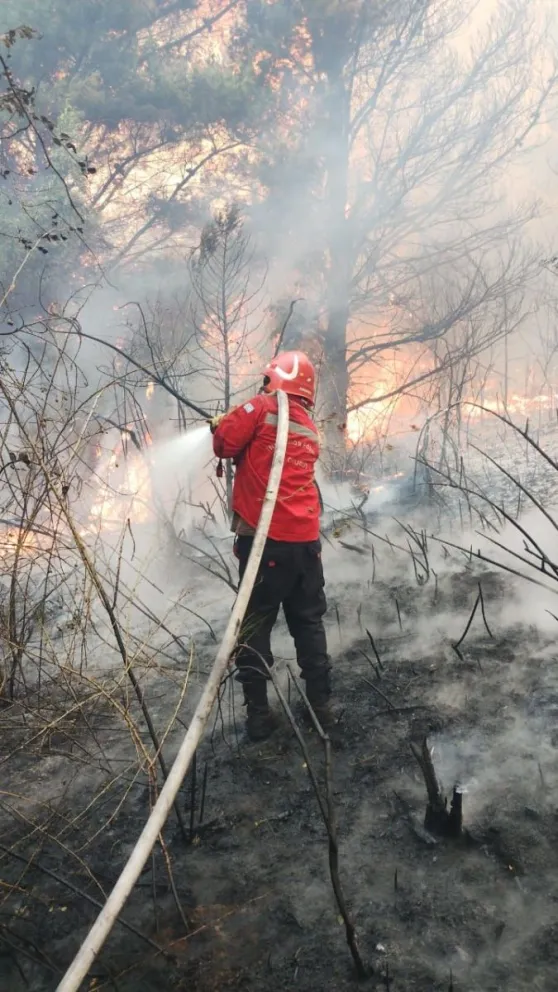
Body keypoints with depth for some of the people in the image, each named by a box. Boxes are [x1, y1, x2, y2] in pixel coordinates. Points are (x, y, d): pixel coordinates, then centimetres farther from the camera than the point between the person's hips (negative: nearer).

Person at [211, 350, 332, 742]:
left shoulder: (263, 407, -3)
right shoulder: (310, 430, 17)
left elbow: (225, 443, -8)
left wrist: (222, 426, 11)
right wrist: (249, 452, 25)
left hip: (265, 538, -5)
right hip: (306, 539, 6)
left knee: (255, 624, 5)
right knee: (309, 622, 16)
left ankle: (258, 713, 8)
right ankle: (321, 703, 22)